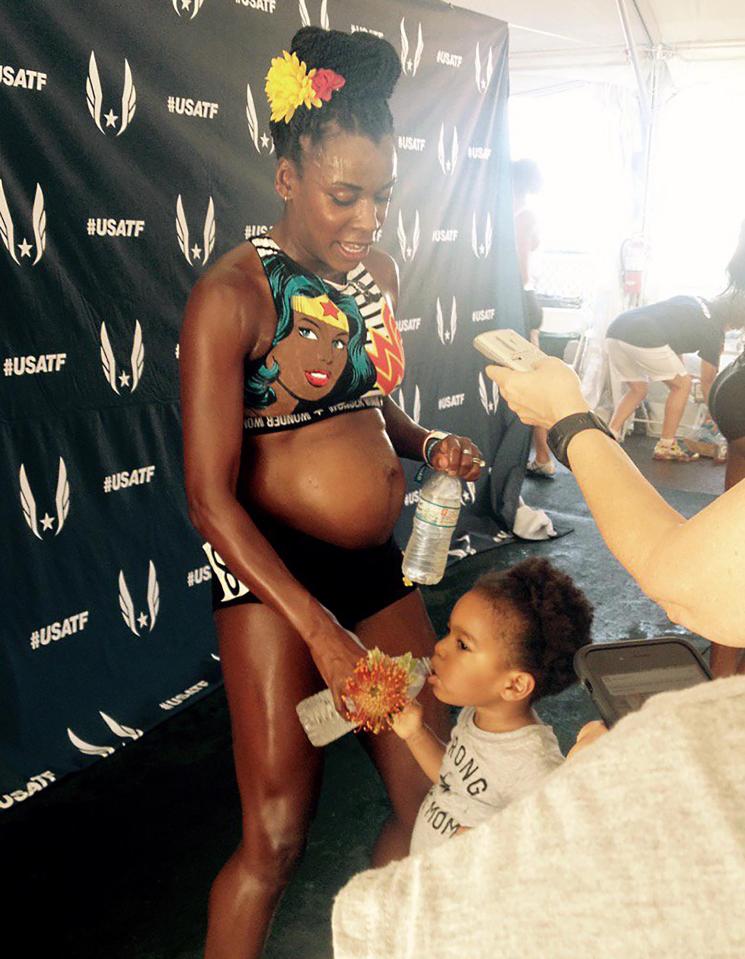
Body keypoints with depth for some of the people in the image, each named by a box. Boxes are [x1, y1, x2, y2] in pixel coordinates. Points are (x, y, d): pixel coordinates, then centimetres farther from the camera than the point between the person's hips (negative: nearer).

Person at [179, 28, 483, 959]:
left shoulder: (377, 271, 7)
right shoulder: (232, 294, -14)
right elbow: (209, 495, -18)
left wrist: (426, 445, -1)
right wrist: (320, 629, -25)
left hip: (378, 566, 7)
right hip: (273, 572, -6)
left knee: (431, 797, 12)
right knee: (274, 839, -1)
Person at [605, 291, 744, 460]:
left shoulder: (691, 301, 29)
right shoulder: (713, 330, 12)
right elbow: (707, 382, 21)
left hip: (614, 332, 7)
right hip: (645, 339, -7)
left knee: (637, 390, 26)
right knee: (682, 384, 14)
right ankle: (666, 446, 16)